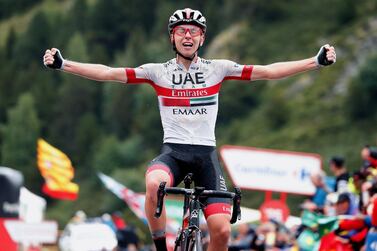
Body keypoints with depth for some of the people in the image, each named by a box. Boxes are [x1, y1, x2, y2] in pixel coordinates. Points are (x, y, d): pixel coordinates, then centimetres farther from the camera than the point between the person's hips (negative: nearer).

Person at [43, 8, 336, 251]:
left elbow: (268, 71, 0)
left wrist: (317, 61, -8)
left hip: (206, 153, 1)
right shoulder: (158, 72, 3)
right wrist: (62, 64, -13)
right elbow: (109, 73, -3)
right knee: (154, 184, -37)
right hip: (173, 151, -1)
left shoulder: (217, 69, 5)